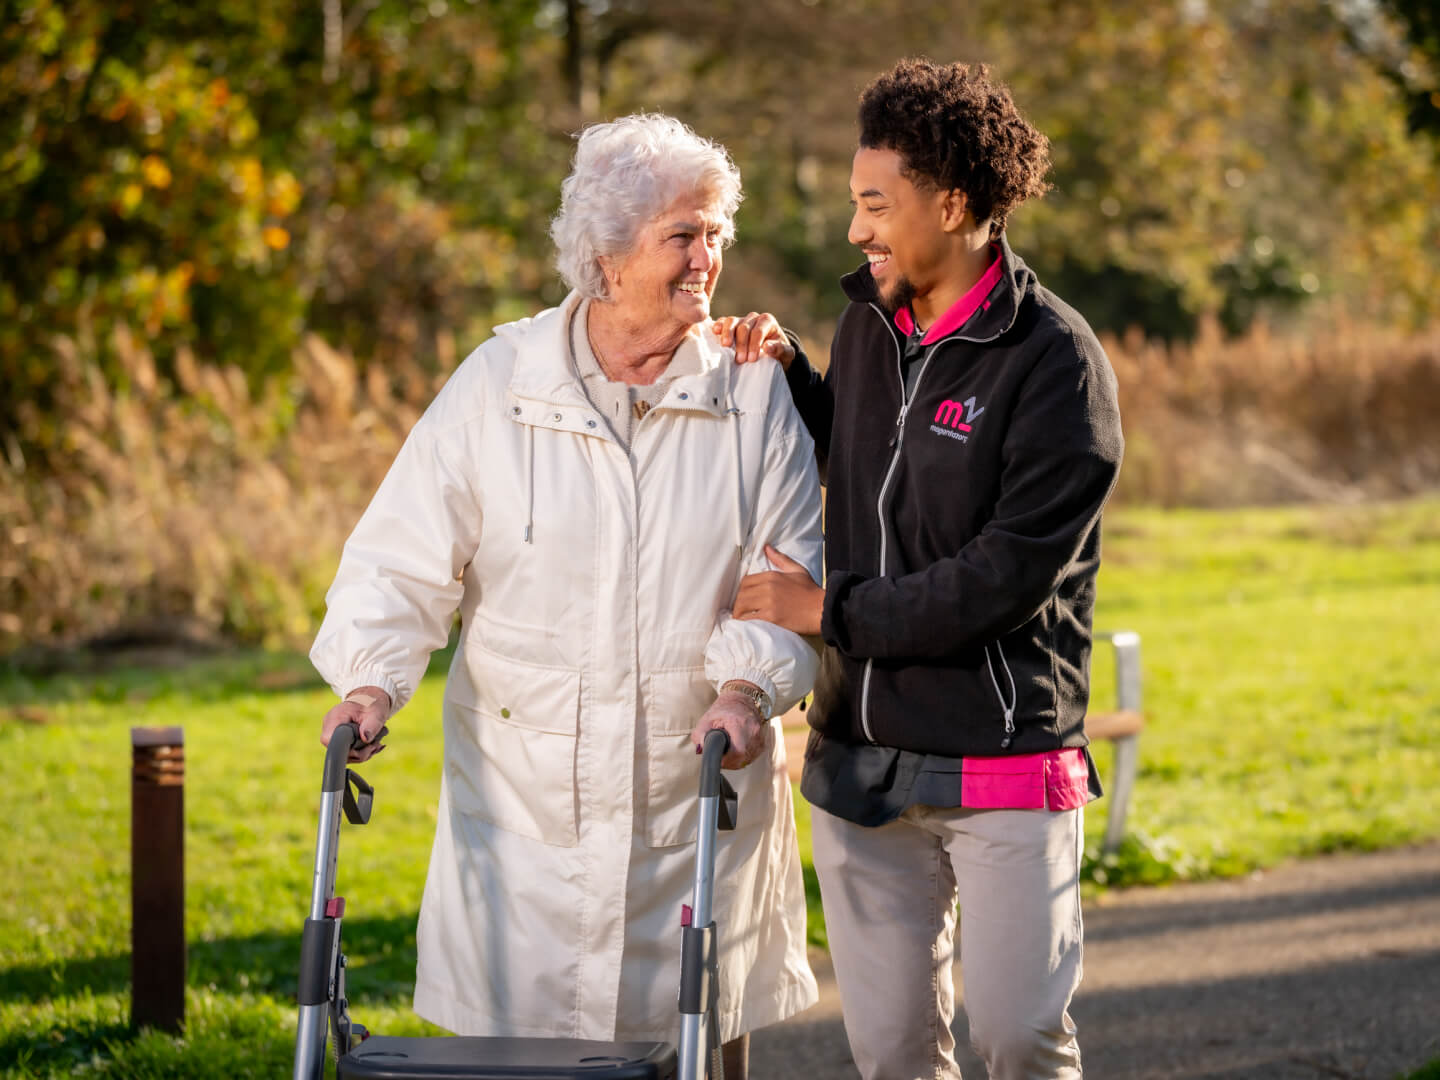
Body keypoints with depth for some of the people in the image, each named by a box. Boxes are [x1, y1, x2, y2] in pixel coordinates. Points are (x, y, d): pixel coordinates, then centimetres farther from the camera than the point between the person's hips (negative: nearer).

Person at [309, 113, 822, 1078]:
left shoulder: (755, 393, 2)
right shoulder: (499, 382, 0)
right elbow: (405, 555, 1)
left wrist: (746, 682, -16)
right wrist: (372, 679, -14)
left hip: (696, 785, 1)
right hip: (525, 790, -1)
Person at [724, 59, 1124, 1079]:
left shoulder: (1055, 361, -13)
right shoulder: (872, 319, 8)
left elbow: (1009, 574, -18)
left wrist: (830, 609, -13)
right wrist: (787, 374, 8)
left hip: (1002, 763, -6)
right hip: (860, 759, 6)